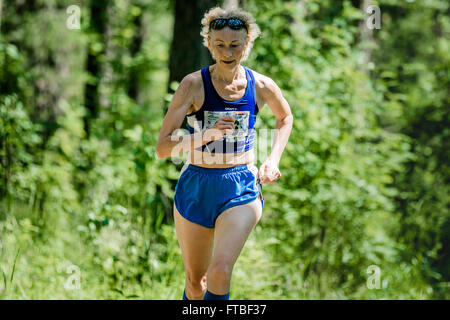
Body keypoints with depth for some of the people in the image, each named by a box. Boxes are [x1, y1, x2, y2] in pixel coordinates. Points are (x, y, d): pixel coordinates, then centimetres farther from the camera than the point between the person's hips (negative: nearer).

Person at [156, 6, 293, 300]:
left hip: (242, 190, 0)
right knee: (195, 280, 12)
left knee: (220, 272, -20)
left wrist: (273, 160, 9)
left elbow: (286, 117, 21)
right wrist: (209, 134, -28)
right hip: (195, 188, 0)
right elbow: (163, 147, -14)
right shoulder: (194, 85, -10)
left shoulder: (261, 86, -3)